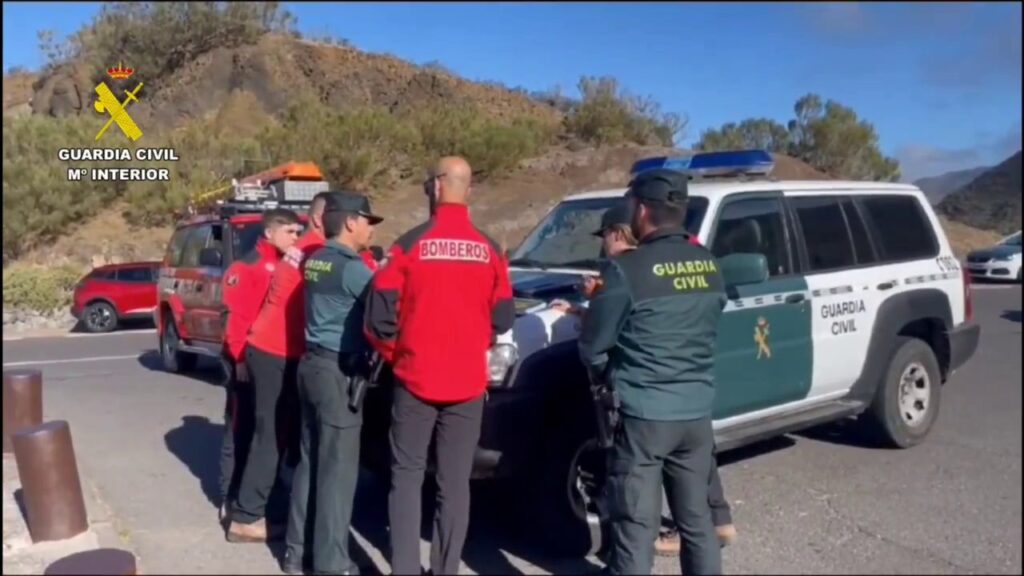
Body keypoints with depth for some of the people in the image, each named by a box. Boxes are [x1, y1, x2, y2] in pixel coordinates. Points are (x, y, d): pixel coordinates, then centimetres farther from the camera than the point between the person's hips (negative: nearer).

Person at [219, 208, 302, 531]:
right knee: (241, 429, 2)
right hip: (250, 359, -7)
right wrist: (240, 356, -19)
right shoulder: (247, 267, -10)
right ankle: (231, 501, 11)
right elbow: (236, 315, -15)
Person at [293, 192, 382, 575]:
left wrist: (374, 274, 8)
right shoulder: (351, 267, -14)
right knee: (337, 469, -2)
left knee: (310, 463, 15)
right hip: (339, 372, -9)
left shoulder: (315, 261, 12)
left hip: (312, 365, 9)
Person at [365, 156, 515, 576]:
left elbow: (379, 313, -7)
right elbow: (502, 319, 4)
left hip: (415, 379, -1)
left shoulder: (410, 244, -7)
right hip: (467, 383, 2)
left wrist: (392, 353, 10)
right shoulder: (489, 250, 0)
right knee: (454, 483, 10)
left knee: (406, 477, 11)